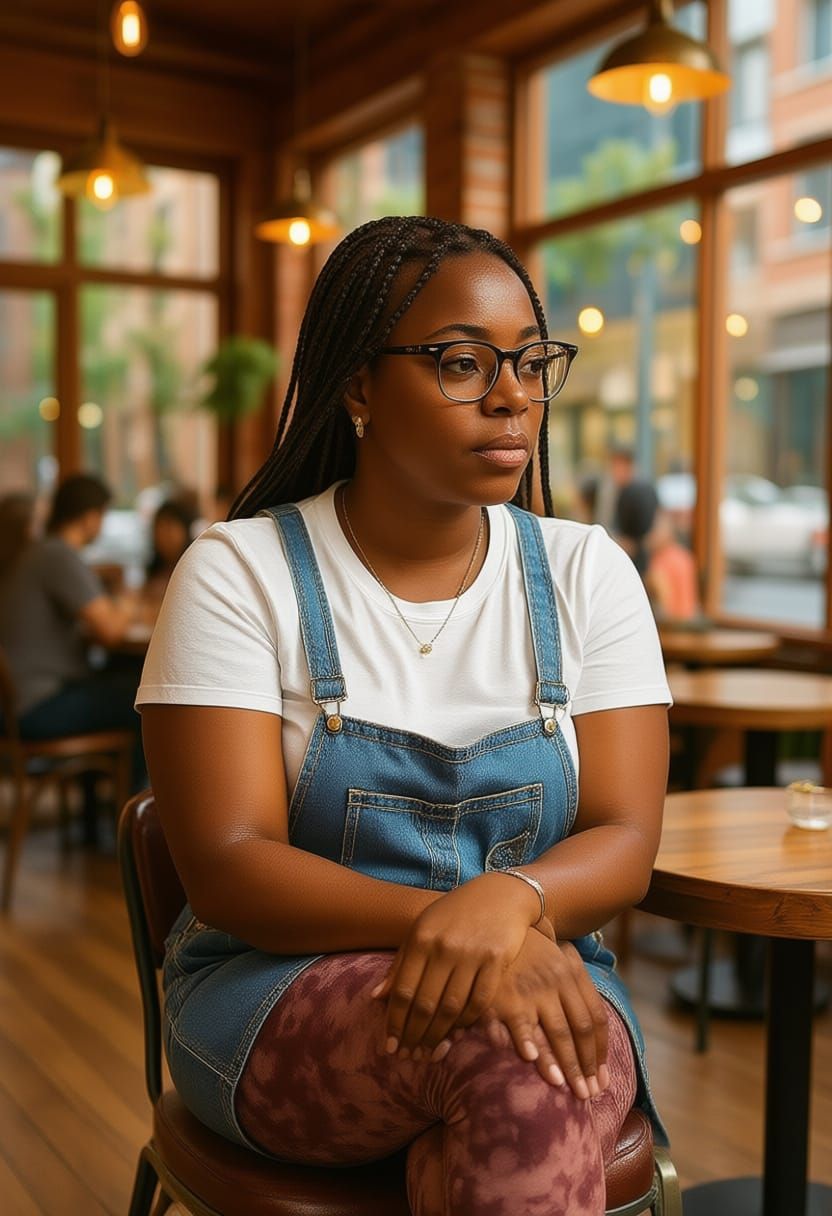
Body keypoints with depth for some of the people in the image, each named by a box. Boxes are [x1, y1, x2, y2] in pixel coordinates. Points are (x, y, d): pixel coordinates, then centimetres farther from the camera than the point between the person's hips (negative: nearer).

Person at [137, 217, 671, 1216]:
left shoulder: (585, 572, 3)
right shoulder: (240, 572, -5)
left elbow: (623, 843, -4)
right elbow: (226, 869, -12)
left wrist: (509, 899, -26)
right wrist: (440, 921, -27)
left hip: (540, 973, 2)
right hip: (281, 995, -2)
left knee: (555, 1068, -31)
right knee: (510, 1049, -31)